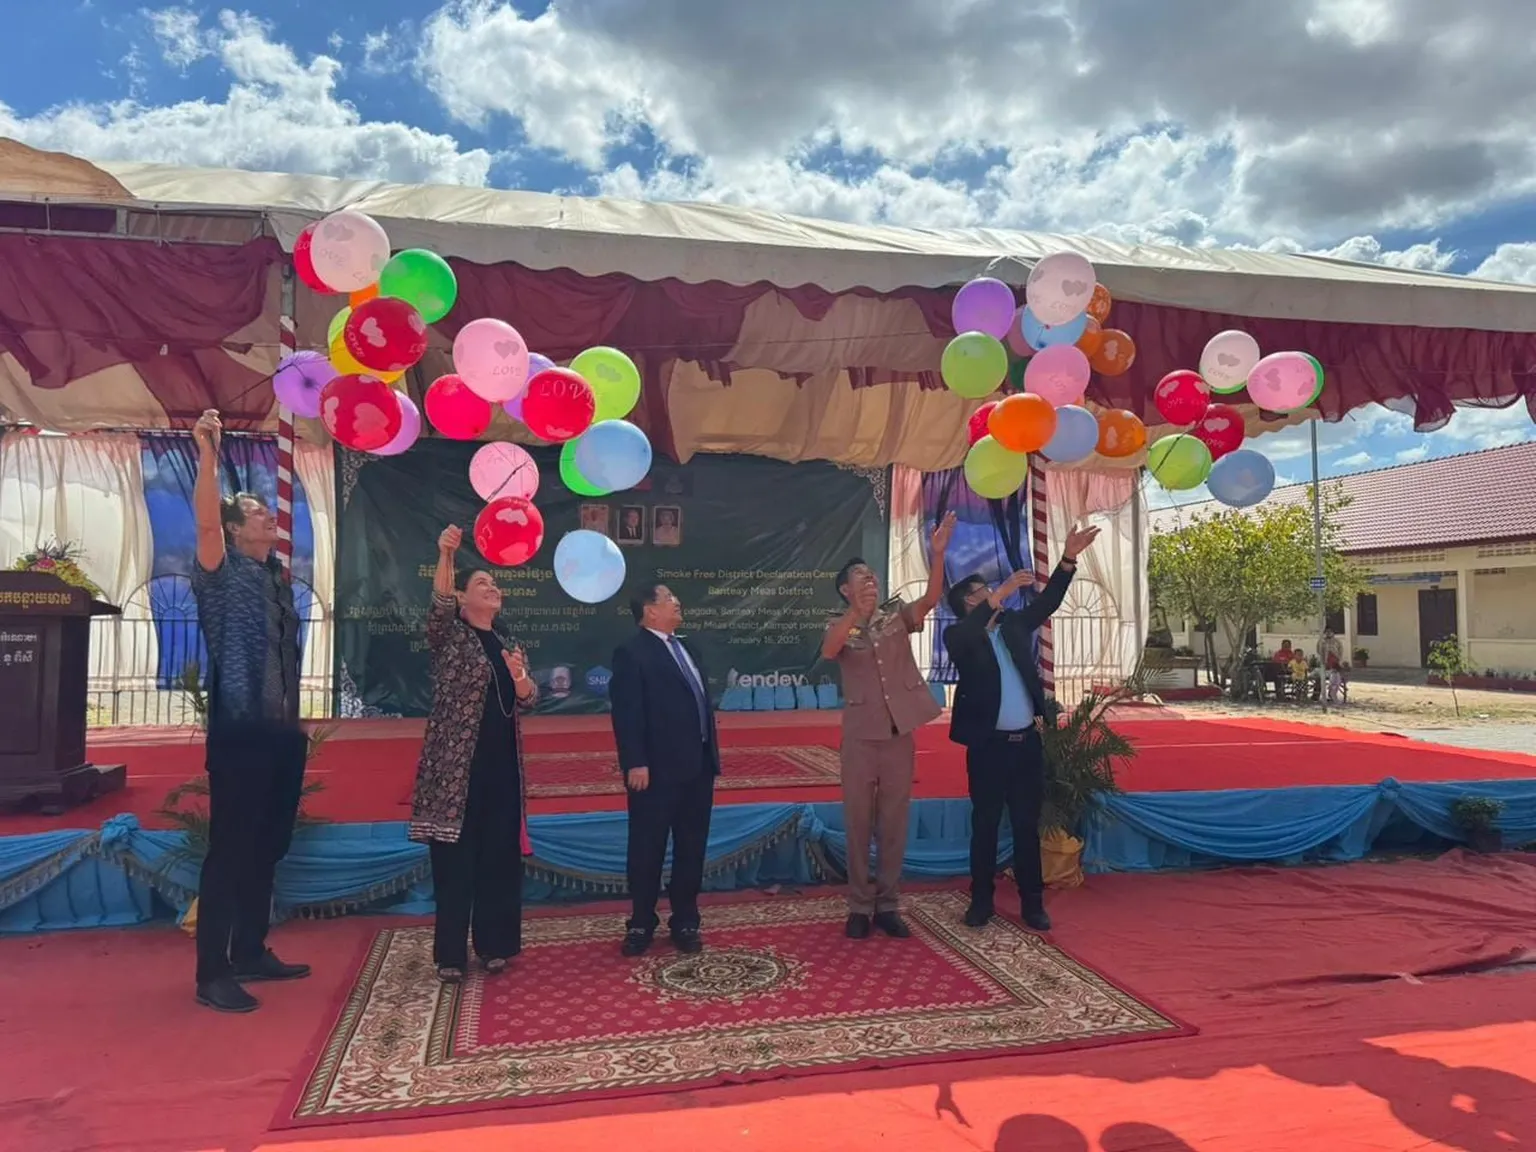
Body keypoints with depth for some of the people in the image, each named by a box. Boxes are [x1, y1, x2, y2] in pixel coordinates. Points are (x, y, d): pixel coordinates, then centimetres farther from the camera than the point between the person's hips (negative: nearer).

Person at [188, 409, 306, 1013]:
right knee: (229, 848, -4)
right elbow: (204, 522, -24)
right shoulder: (222, 573, -3)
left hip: (281, 732, 7)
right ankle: (212, 974, 4)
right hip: (239, 732, -7)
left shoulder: (279, 579, 16)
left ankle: (250, 954, 25)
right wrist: (208, 455, -35)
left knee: (266, 847, 13)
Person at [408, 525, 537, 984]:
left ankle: (493, 944, 20)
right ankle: (450, 954, 8)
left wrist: (520, 677, -13)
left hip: (502, 765, 5)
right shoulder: (449, 635, 1)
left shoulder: (506, 645, 16)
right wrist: (445, 557, -37)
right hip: (457, 763, -5)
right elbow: (439, 604, -21)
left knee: (499, 856, 8)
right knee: (455, 858, -2)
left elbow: (527, 702, 9)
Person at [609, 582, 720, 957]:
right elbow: (627, 712, -14)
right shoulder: (632, 652, -8)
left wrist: (712, 755, 13)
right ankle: (641, 925, 19)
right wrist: (635, 763, -21)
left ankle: (685, 922, 25)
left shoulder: (685, 648, 17)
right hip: (658, 770, -7)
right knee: (648, 848, 5)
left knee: (692, 848, 13)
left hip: (697, 766, 7)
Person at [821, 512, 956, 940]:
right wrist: (857, 612, -33)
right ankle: (860, 906, 16)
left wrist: (937, 553, -27)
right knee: (858, 822, 6)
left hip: (900, 733, 2)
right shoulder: (839, 627, 1)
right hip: (860, 736, -1)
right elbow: (828, 652, -21)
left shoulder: (898, 616, 5)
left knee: (894, 821, 8)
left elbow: (931, 599, -13)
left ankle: (888, 904, 19)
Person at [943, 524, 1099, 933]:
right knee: (985, 825, 7)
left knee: (1027, 825, 10)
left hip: (1028, 742, 4)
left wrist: (1068, 558, -10)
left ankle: (1032, 903, 19)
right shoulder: (958, 635, -5)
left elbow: (1047, 602, 1)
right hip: (988, 745, -4)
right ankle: (982, 900, 18)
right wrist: (1001, 593, -33)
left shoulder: (1014, 623, 10)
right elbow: (969, 633, -27)